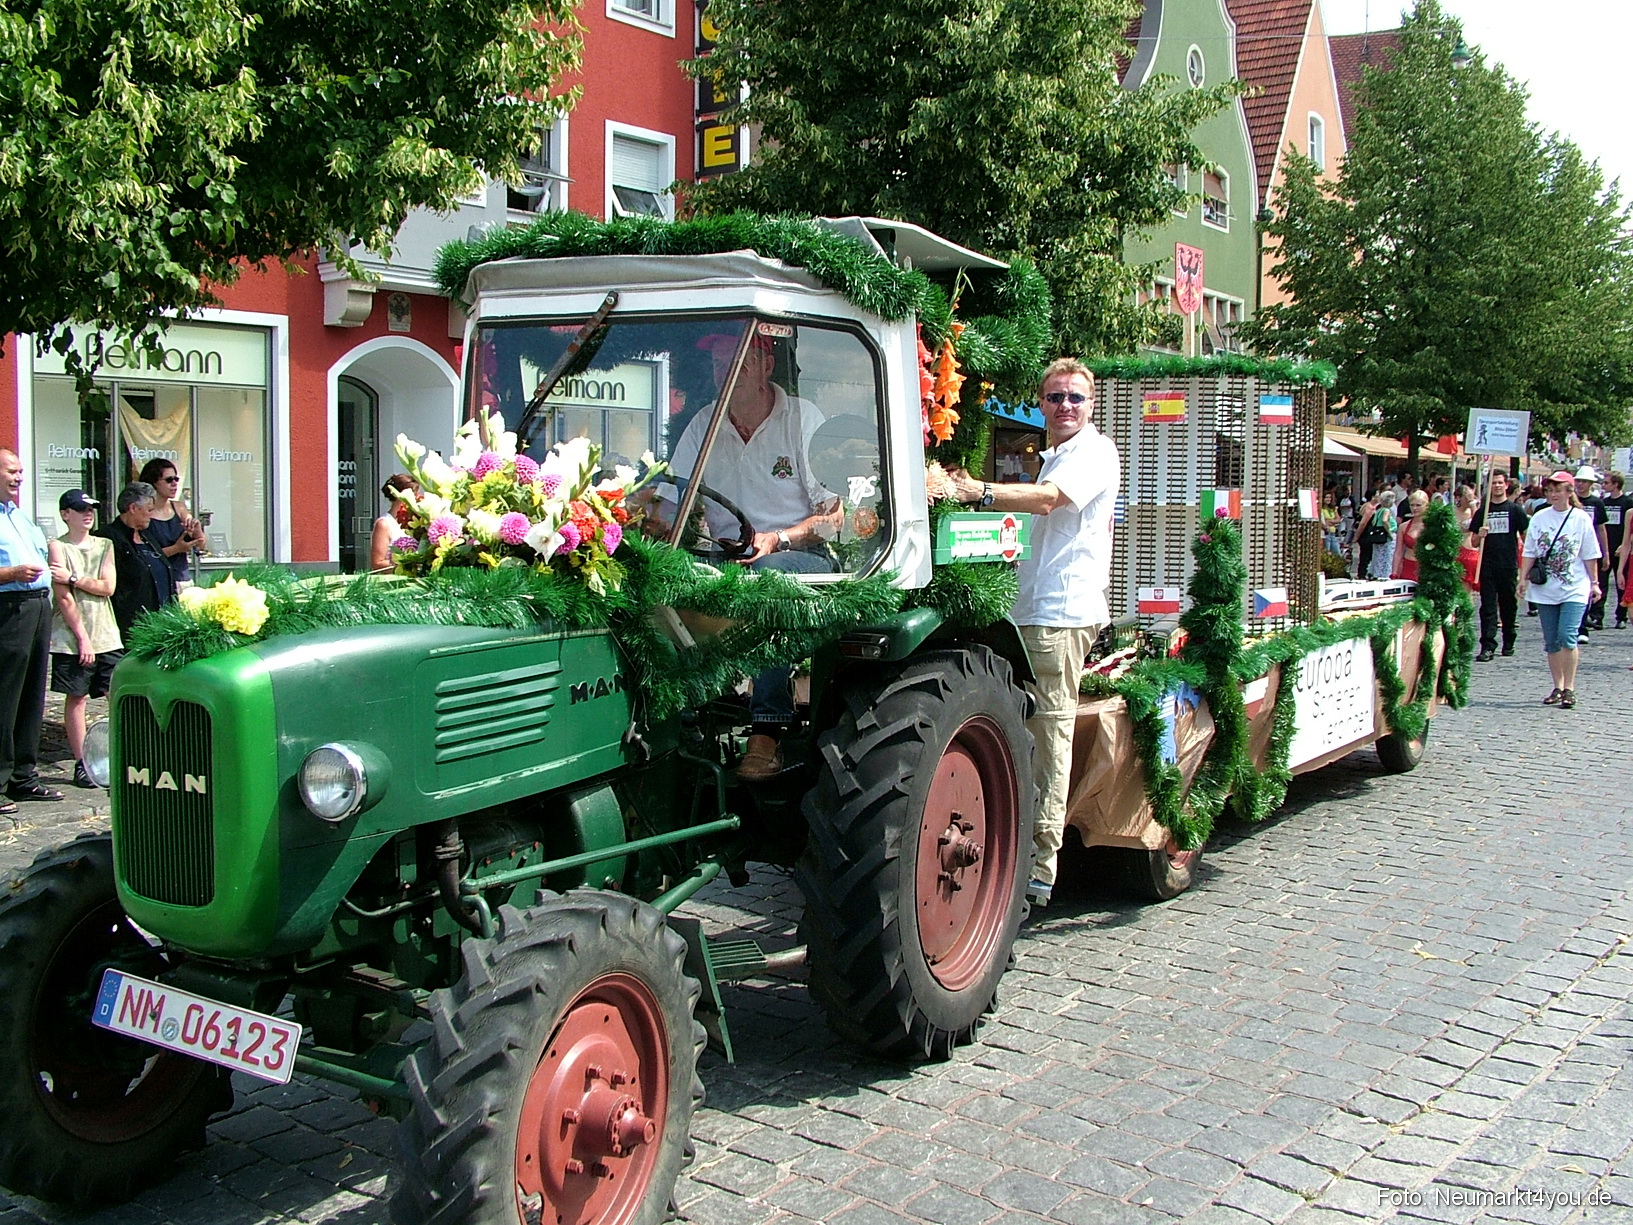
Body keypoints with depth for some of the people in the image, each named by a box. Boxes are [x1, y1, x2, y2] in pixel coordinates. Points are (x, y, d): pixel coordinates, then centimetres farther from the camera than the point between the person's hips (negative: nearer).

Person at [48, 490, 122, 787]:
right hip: (71, 638, -4)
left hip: (107, 636, 4)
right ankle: (81, 764, 9)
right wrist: (82, 637, -12)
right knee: (75, 698, 2)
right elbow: (63, 597, -8)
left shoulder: (105, 545, 12)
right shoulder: (58, 547, -2)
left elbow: (107, 587, 0)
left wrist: (73, 578, -11)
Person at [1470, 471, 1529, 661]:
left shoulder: (1515, 509, 3)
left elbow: (1526, 536, 4)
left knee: (1509, 606, 9)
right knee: (1488, 607, -4)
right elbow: (1473, 541, 11)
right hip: (1488, 565, 1)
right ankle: (1487, 647, -6)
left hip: (1509, 565, -1)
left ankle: (1509, 643, 23)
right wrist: (1479, 535, -12)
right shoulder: (1482, 511, 8)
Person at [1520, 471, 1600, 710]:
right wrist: (1524, 577, -1)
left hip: (1574, 588, -3)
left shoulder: (1582, 519, -1)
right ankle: (1558, 687, 17)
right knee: (1551, 641, 7)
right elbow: (1530, 552, 7)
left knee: (1567, 636, -14)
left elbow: (1590, 556, 3)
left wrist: (1594, 583, 4)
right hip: (1545, 589, 3)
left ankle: (1570, 688, -6)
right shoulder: (1539, 518, 4)